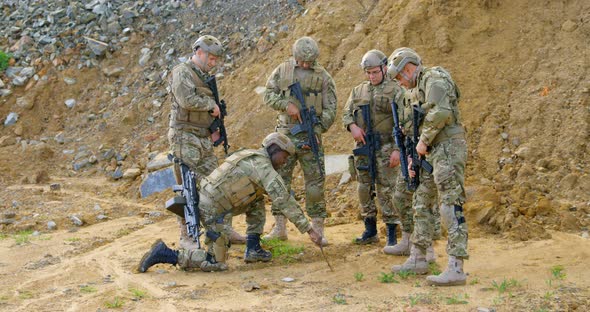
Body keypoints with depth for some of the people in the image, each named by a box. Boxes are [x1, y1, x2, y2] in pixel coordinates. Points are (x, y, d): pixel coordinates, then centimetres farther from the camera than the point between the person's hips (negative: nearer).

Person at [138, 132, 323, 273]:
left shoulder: (251, 158, 18)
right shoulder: (264, 166, -11)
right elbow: (284, 201, -17)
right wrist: (309, 230, -17)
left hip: (204, 201, 10)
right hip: (212, 211, -10)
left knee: (258, 199, 18)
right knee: (216, 264, -3)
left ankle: (253, 249, 18)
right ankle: (165, 254, -4)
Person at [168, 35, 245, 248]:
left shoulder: (205, 77, 18)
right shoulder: (181, 73, -9)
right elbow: (187, 100, -26)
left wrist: (215, 129, 10)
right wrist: (211, 104, -12)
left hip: (204, 141, 8)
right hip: (185, 140, -8)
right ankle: (186, 237, 2)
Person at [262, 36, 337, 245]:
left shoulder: (323, 77, 3)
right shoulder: (282, 71, 6)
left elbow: (330, 109, 1)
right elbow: (268, 95, 4)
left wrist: (317, 132, -11)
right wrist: (287, 105, -14)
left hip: (310, 134, -1)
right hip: (286, 133, 1)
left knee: (315, 181, -2)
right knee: (280, 179, 3)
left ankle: (318, 229, 4)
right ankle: (280, 227, 11)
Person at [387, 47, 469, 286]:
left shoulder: (434, 79, -10)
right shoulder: (422, 86, 21)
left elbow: (440, 113, -25)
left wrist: (423, 141, -15)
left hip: (448, 149, -11)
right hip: (435, 152, 11)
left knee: (451, 206, -14)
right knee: (421, 202, 15)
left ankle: (456, 269, -17)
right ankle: (417, 259, 23)